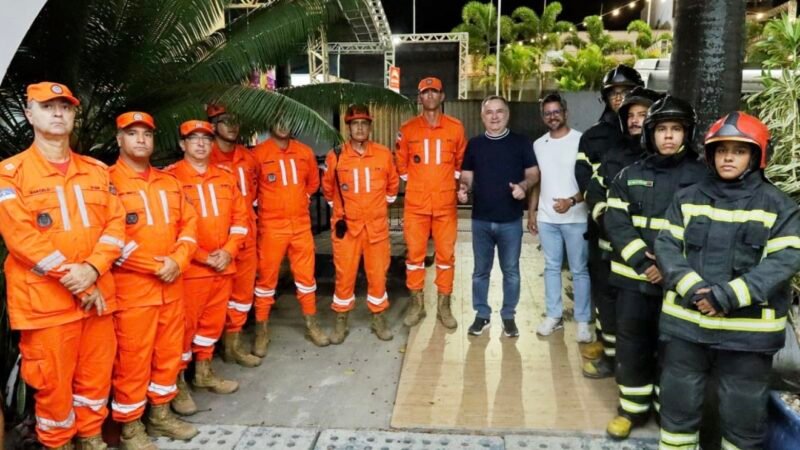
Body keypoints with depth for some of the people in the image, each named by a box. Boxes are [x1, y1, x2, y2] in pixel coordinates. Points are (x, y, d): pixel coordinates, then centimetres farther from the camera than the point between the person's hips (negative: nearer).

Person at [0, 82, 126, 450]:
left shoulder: (97, 170, 10)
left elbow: (116, 222, 3)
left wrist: (92, 270, -12)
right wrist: (72, 278, -15)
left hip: (97, 293, 4)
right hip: (45, 299, -4)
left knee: (97, 375, 13)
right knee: (53, 383, 6)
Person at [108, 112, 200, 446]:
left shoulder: (169, 181, 13)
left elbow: (189, 223, 10)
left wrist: (177, 260, -7)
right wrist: (155, 266, -16)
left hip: (172, 285, 6)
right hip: (131, 288, -6)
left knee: (169, 352, 14)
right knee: (132, 358, 2)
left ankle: (161, 414, 31)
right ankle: (130, 428, 18)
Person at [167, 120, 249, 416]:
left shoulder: (226, 177, 11)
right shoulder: (170, 177, -6)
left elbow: (240, 217, 10)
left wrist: (229, 251, -4)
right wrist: (202, 257, -14)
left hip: (224, 265, 5)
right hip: (189, 267, -5)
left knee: (213, 321, 15)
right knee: (185, 324, 1)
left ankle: (204, 372, 31)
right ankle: (178, 383, 15)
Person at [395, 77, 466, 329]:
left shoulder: (455, 128, 2)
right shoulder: (408, 129, 2)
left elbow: (461, 162, 12)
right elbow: (401, 165, 11)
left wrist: (450, 184, 6)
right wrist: (415, 184, 6)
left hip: (446, 205, 0)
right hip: (415, 204, 0)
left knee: (446, 254, 5)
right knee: (415, 254, 5)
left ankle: (443, 305, 17)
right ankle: (416, 304, 18)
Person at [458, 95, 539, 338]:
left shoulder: (521, 142, 0)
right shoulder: (474, 144, 6)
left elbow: (534, 173, 3)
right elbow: (467, 176, 8)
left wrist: (524, 185, -18)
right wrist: (463, 188, -14)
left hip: (511, 220, -1)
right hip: (481, 219, 2)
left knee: (511, 271, 8)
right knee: (481, 270, 11)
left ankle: (508, 316, 23)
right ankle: (482, 314, 25)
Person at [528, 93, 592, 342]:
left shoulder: (581, 140, -7)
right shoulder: (538, 144, 10)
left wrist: (572, 201, -22)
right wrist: (532, 212, 11)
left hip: (576, 218, -5)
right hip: (547, 218, 5)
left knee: (579, 270, 3)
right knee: (552, 267, 12)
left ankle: (583, 321, 13)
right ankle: (554, 315, 23)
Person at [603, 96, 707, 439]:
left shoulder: (702, 177, 1)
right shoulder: (630, 175, 7)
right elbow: (615, 221, -2)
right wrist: (641, 260, -15)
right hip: (634, 278, 2)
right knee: (632, 345, 10)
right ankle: (633, 408, 27)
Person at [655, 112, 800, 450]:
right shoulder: (687, 199, 6)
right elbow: (666, 246, 0)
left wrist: (727, 296, -21)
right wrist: (692, 289, -17)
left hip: (748, 329, -2)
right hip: (686, 321, 2)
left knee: (743, 409, 11)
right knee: (678, 400, 15)